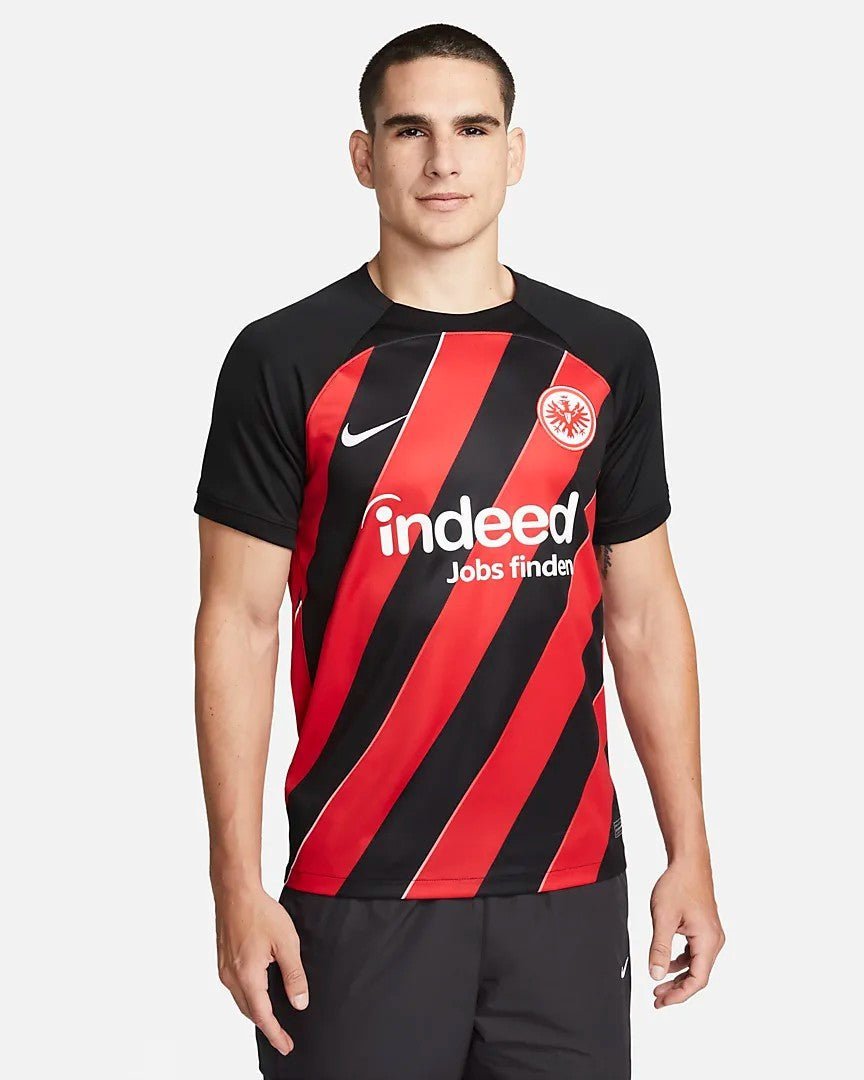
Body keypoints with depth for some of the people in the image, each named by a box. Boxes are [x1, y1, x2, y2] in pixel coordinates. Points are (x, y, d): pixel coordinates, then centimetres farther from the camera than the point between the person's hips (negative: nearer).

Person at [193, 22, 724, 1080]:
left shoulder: (607, 356, 6)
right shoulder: (285, 360, -2)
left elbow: (644, 612, 10)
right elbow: (238, 623, -3)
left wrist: (689, 853, 6)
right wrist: (237, 884, -7)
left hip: (568, 883, 3)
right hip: (360, 892, -2)